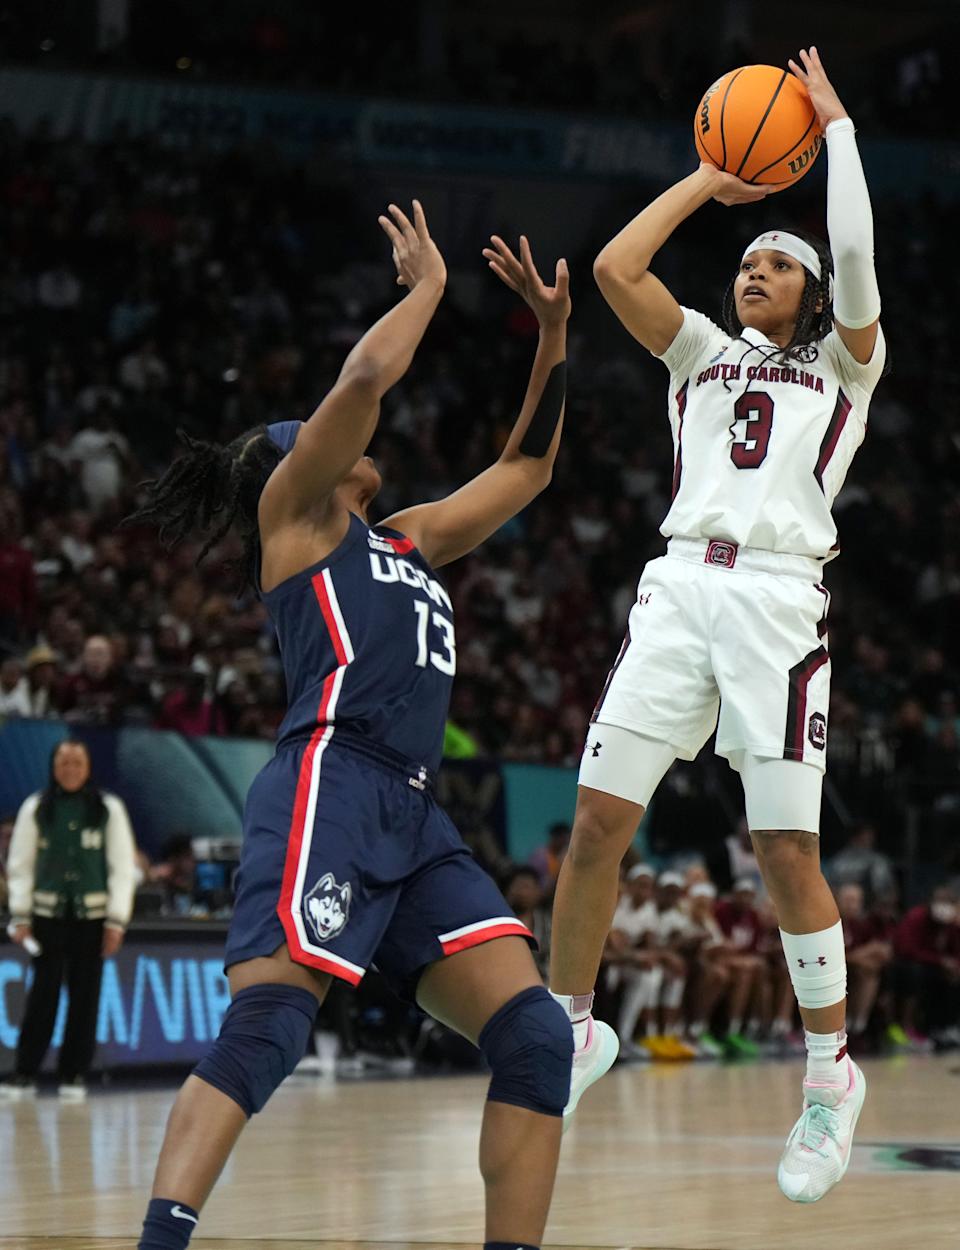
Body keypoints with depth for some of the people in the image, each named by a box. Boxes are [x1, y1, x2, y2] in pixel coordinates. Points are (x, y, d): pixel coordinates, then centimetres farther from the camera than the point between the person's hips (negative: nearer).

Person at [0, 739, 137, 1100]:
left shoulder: (109, 809, 3)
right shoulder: (36, 808, 4)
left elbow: (122, 867, 2)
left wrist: (116, 921, -3)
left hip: (92, 914, 0)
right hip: (48, 913, 0)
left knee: (85, 995, 2)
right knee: (43, 993, -3)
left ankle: (74, 1076, 10)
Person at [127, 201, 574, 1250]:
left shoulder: (408, 541, 32)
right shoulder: (294, 509, 11)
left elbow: (525, 467, 39)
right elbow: (368, 376, -4)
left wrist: (553, 332, 33)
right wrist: (427, 285, 12)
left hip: (412, 819, 8)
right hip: (331, 786, -8)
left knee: (534, 1033, -6)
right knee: (264, 1026, -25)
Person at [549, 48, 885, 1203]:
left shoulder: (844, 365, 15)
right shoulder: (702, 353, 24)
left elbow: (856, 260, -3)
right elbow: (614, 268, 11)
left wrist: (836, 127, 8)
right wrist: (707, 181, 19)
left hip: (780, 598, -3)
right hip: (680, 586, 3)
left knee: (786, 851, -8)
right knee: (598, 818, -5)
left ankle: (832, 1075, 4)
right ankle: (572, 1030, 10)